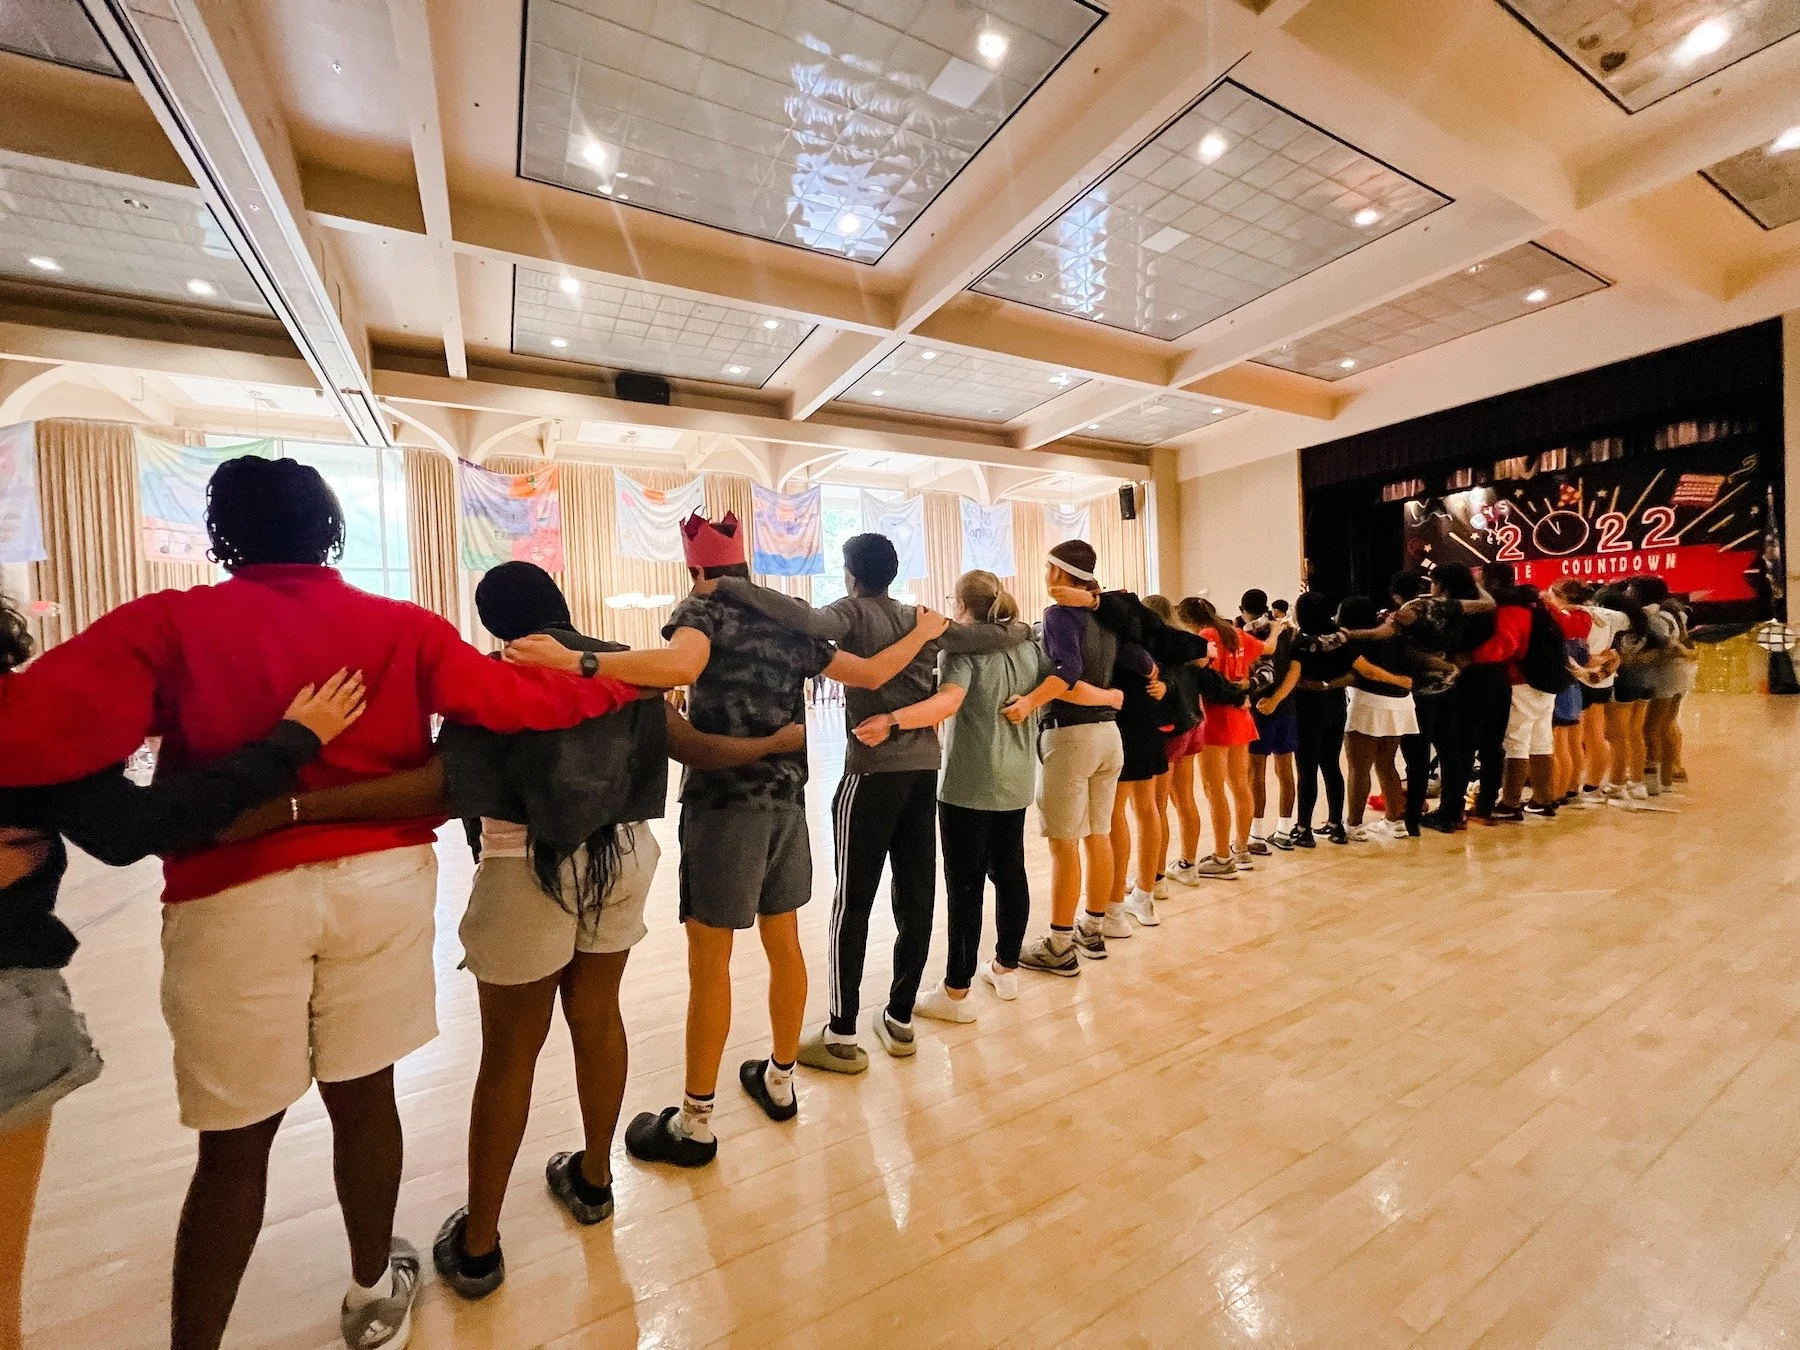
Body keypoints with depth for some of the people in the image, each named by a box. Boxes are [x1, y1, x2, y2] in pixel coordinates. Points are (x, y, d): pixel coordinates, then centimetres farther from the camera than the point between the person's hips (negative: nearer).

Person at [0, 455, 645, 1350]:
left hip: (234, 894, -1)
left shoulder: (169, 625, -3)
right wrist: (621, 688, 5)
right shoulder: (400, 627, 0)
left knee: (235, 1142, 14)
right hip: (379, 877, 2)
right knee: (363, 1096, 19)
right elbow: (510, 701, -5)